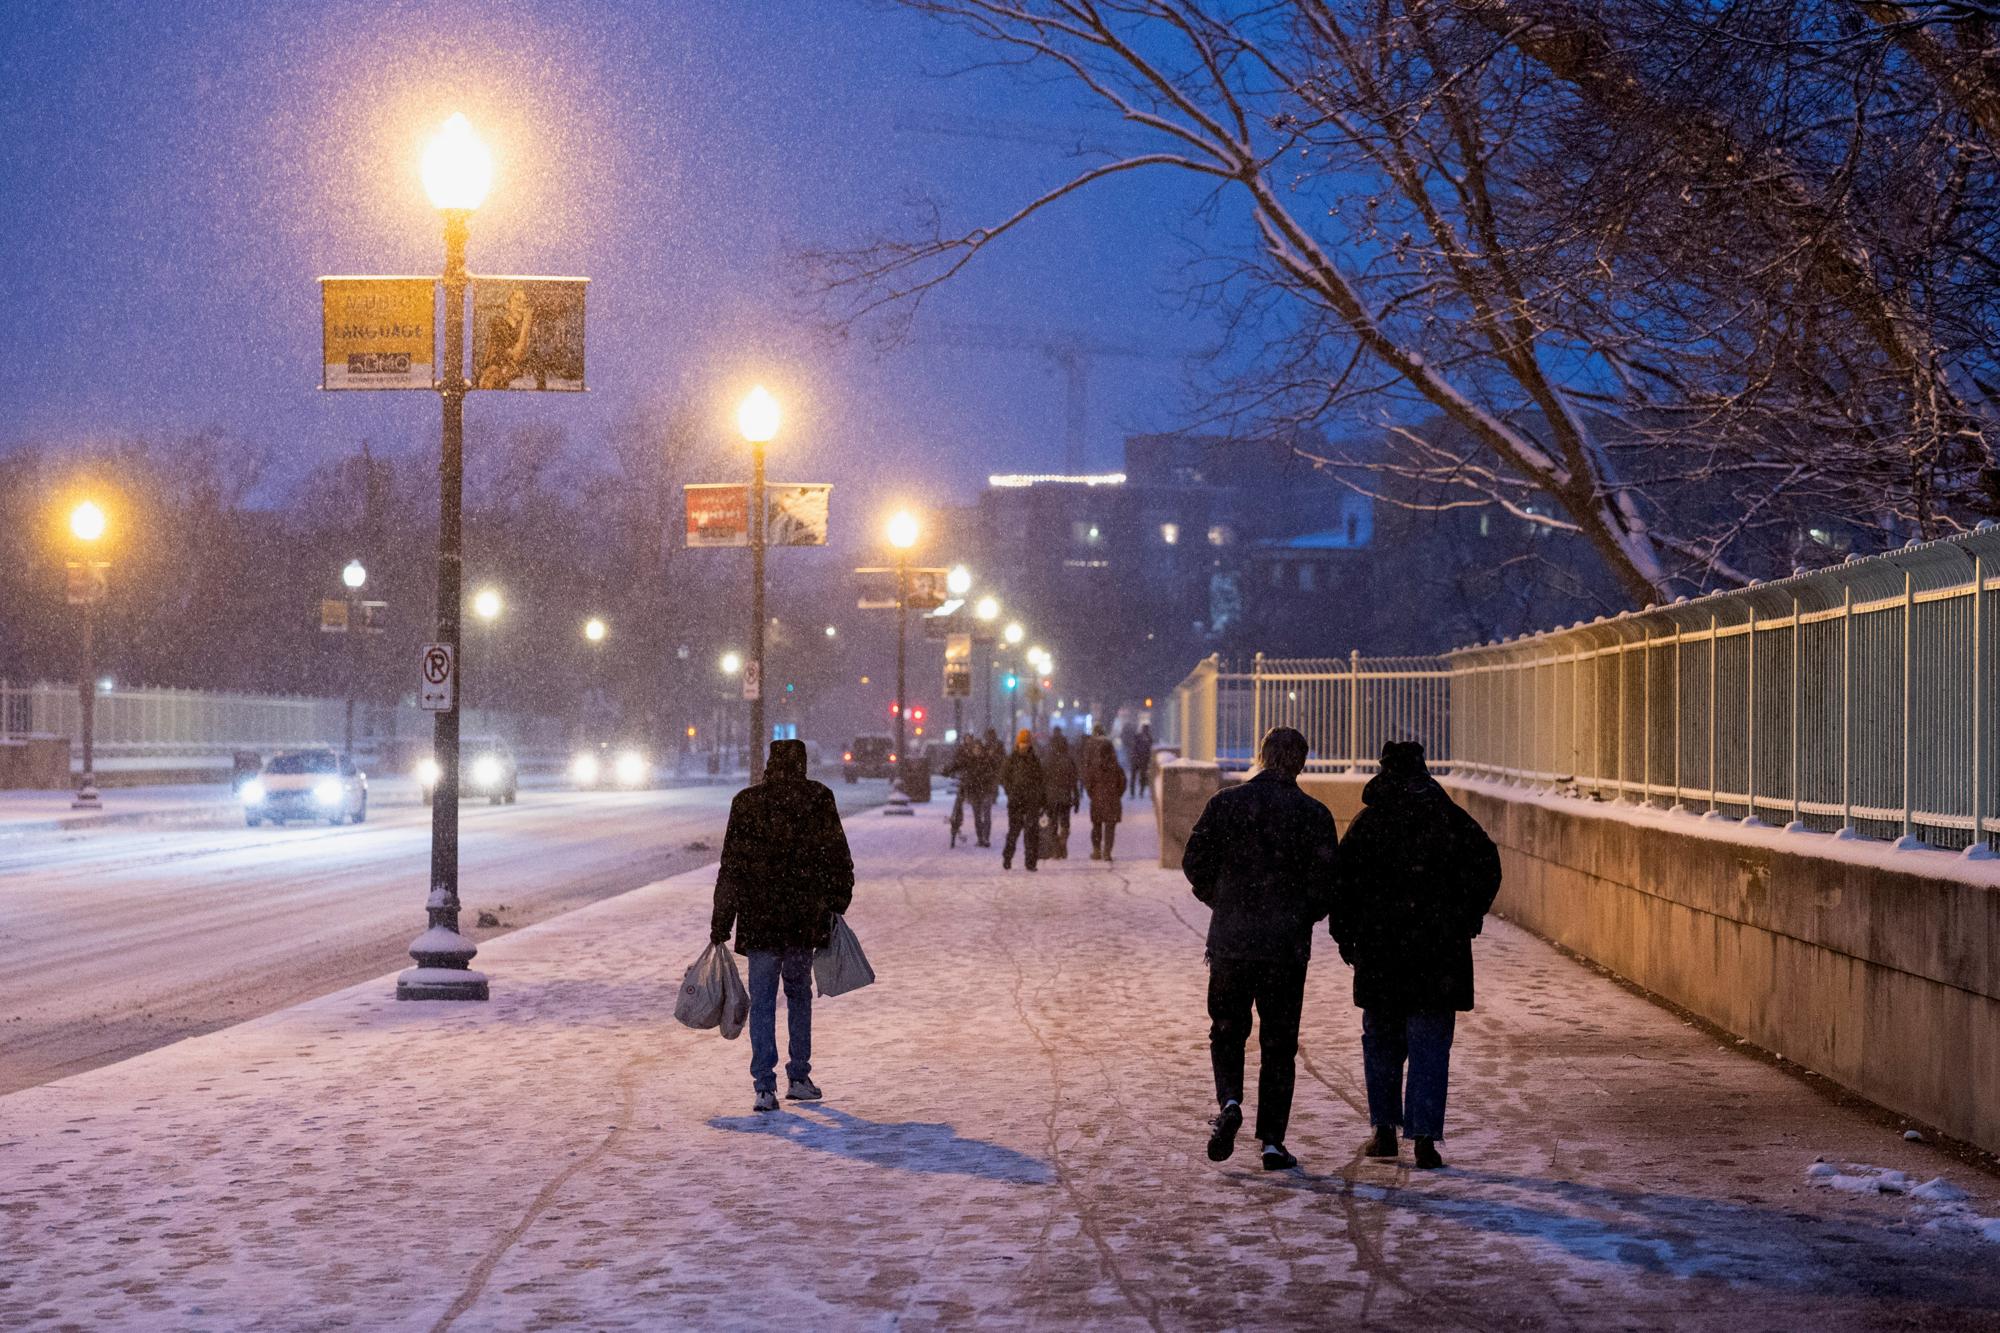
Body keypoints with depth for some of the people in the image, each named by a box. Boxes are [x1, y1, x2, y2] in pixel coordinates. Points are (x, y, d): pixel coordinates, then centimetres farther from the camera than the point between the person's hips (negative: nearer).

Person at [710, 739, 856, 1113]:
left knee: (762, 1002, 3)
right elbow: (837, 857, 3)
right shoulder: (819, 799, -3)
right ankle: (800, 1078, 20)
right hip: (805, 918, 1)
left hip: (759, 920, -1)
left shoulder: (746, 803, -4)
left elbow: (731, 868, -3)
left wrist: (720, 924, 1)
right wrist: (837, 901, 18)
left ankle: (765, 1086, -4)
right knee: (799, 994, 18)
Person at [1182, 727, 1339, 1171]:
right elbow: (1326, 883, -7)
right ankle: (1272, 1141, 7)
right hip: (1287, 946, -1)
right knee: (1279, 1044, 8)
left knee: (1226, 1032, 15)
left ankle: (1229, 1102, -11)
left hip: (1230, 940, 1)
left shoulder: (1225, 802, -1)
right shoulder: (1313, 814, -4)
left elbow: (1194, 863, 0)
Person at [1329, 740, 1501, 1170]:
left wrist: (1346, 935, 5)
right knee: (1430, 1045, 3)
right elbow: (1487, 867, -2)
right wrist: (1466, 920, 8)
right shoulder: (1452, 819, 2)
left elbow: (1342, 882, -4)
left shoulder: (1366, 823, -1)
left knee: (1381, 1039, 15)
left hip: (1379, 951, 0)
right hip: (1440, 952, 0)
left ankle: (1385, 1129, 16)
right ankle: (1424, 1138, -3)